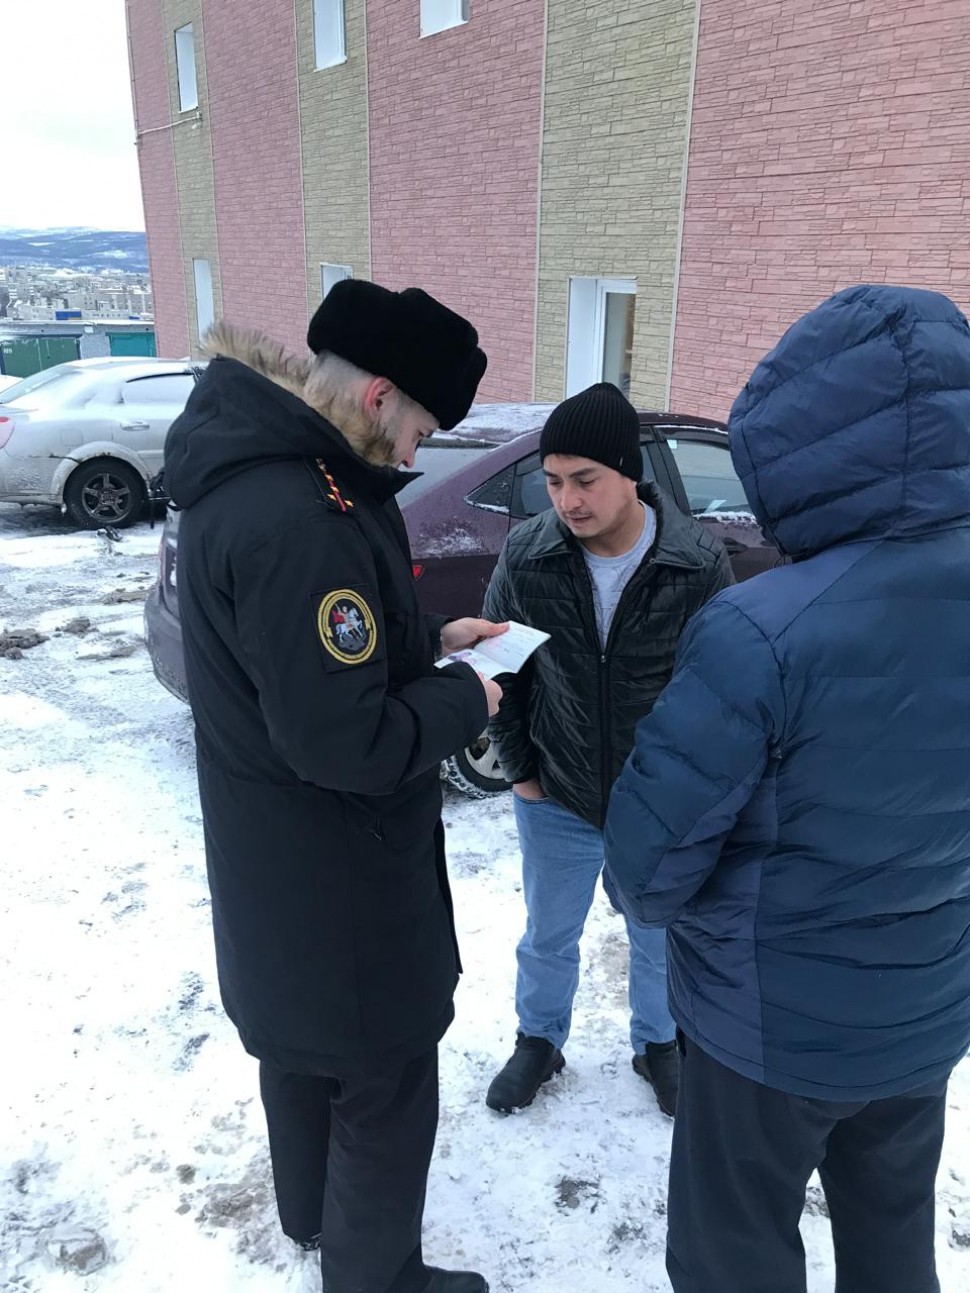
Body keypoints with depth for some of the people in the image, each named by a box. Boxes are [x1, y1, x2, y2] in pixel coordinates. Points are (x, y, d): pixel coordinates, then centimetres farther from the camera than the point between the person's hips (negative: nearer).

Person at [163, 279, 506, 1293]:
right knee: (385, 1093, 12)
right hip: (338, 881, -10)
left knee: (298, 1042, 29)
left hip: (273, 863, 10)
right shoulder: (295, 520, -32)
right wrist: (464, 700, -14)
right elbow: (350, 743, -30)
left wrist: (430, 639, 4)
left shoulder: (246, 468, 0)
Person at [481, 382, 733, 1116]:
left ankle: (659, 1044, 50)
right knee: (548, 937, 22)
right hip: (556, 799, 1)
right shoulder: (526, 556, -16)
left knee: (661, 941, 23)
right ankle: (539, 1040, 49)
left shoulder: (699, 564, -20)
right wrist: (519, 766, 0)